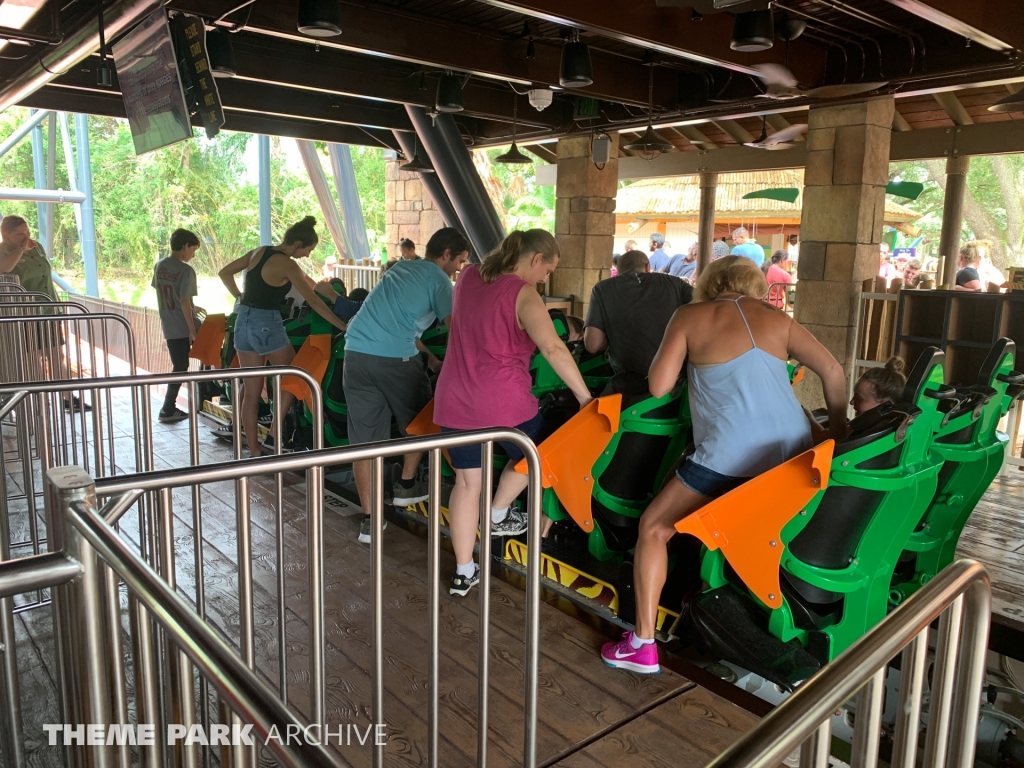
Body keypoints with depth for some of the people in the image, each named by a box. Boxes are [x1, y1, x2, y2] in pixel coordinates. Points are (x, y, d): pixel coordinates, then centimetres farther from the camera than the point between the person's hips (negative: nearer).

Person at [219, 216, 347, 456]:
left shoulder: (258, 252, 8)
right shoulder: (288, 265, -13)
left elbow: (224, 273, 15)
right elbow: (314, 302, -13)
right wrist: (343, 326, -9)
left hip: (243, 321, 7)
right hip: (267, 324, -7)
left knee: (251, 391, 9)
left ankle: (253, 451, 13)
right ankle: (273, 437, 7)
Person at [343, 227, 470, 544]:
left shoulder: (399, 268, 26)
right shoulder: (439, 279, 5)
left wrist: (429, 359, 32)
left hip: (356, 352, 6)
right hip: (394, 357, -6)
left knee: (364, 437, 7)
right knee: (417, 421, 22)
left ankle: (369, 520, 11)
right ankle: (407, 485, 31)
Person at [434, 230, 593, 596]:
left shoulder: (468, 276, 10)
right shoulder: (523, 294, -11)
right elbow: (553, 349, -23)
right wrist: (585, 397, -17)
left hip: (454, 401, 6)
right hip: (503, 401, -6)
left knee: (467, 482, 14)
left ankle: (463, 572, 19)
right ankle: (499, 516, 40)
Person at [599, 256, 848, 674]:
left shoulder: (690, 316, 7)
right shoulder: (775, 318, 17)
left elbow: (658, 386, 1)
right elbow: (832, 370, 12)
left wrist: (681, 357, 20)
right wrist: (840, 432, 22)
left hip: (732, 455, -4)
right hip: (793, 450, 5)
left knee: (654, 527, 9)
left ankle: (642, 644, 9)